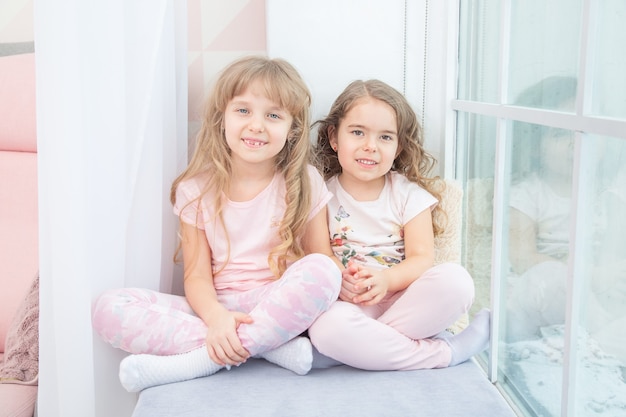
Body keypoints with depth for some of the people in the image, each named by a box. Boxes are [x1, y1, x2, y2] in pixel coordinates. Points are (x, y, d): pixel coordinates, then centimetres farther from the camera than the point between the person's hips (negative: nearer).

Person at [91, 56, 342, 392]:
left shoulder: (304, 184, 1)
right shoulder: (196, 190, 2)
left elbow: (322, 264, -1)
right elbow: (197, 276, -2)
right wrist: (216, 316, -24)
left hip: (278, 308, -1)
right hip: (216, 310, 1)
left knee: (323, 271, -32)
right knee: (108, 308, -19)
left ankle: (196, 363, -25)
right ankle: (267, 346, -25)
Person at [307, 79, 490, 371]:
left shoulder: (409, 193, 6)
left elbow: (422, 257, -3)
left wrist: (386, 280, -24)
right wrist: (335, 280, -25)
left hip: (403, 301, 1)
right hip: (346, 303, -1)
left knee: (456, 281, -27)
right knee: (327, 326, -37)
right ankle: (445, 353, -23)